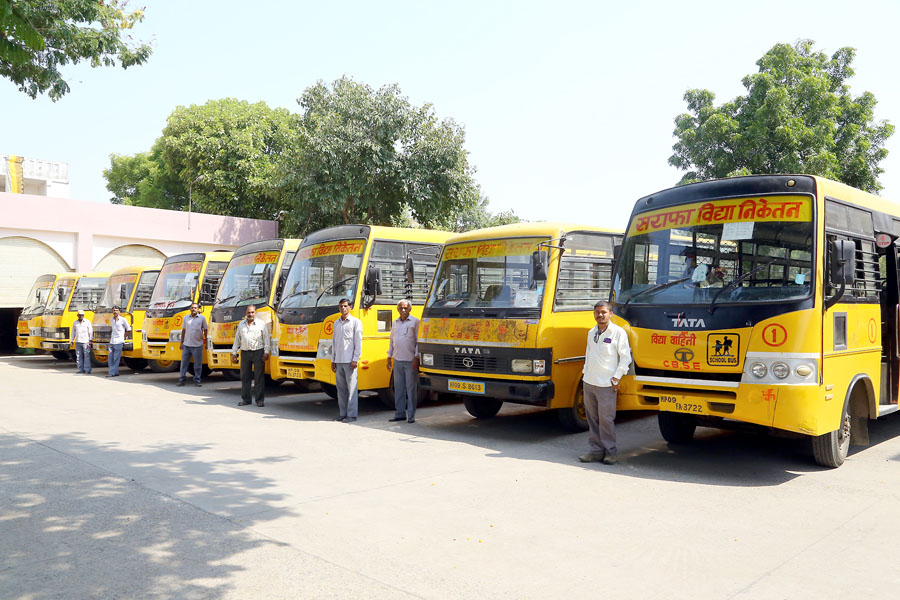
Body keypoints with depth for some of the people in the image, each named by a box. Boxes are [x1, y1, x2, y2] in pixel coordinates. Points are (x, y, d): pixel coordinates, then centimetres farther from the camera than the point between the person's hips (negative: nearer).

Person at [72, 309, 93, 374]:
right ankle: (80, 369, 9)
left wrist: (90, 340, -5)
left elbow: (91, 331, 2)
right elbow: (73, 332, 20)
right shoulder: (75, 323, 15)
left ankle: (87, 369, -8)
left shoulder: (87, 322, 4)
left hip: (85, 341, -4)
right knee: (79, 356, 4)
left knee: (86, 355, -9)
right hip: (78, 342, 4)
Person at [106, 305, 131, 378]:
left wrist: (123, 337, -1)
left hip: (119, 342, -6)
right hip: (112, 342, 6)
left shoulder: (122, 319, -3)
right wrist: (111, 336, 17)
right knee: (110, 358, 4)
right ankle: (115, 372, 12)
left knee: (116, 358, -7)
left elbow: (129, 330, 1)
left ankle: (112, 373, -6)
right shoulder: (111, 320, 13)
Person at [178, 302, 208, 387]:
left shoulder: (202, 318, 2)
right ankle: (182, 379, 13)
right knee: (184, 362, 5)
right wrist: (181, 343, 12)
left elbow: (205, 330, 5)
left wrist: (206, 342, 0)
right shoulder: (186, 318, 10)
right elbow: (183, 330, 14)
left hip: (197, 345, -2)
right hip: (186, 345, 3)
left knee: (198, 364, 1)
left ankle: (197, 380, 10)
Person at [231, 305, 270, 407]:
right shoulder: (241, 324, 16)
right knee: (244, 376, 6)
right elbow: (237, 339, 19)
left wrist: (266, 352, -6)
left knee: (259, 377, -2)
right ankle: (245, 399, 15)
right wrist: (234, 352, 13)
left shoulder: (261, 324, 4)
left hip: (258, 352, -4)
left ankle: (260, 400, 3)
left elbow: (266, 339, 2)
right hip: (245, 352, 4)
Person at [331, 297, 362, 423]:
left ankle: (352, 414, -1)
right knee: (341, 389, 8)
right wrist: (333, 360, 15)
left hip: (349, 361, -6)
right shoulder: (336, 323, 17)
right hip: (339, 361, 6)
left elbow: (358, 342, -6)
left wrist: (355, 360, -12)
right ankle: (342, 413, 14)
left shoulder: (355, 322, -1)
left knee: (351, 388, -5)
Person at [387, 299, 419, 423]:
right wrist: (389, 358, 15)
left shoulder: (415, 322, -2)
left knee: (411, 388, -2)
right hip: (397, 360, 5)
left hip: (410, 361, -5)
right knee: (398, 388, 8)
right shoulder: (395, 323, 15)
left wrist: (416, 358, -12)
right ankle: (400, 413, 15)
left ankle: (411, 415, 3)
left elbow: (419, 341, -5)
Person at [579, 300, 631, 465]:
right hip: (589, 383, 6)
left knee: (606, 418, -5)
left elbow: (625, 357, -5)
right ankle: (596, 450, 16)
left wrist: (617, 377, -9)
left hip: (606, 384, -6)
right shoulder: (591, 332, 14)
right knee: (592, 418, 8)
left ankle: (610, 451, 8)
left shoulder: (618, 332, -5)